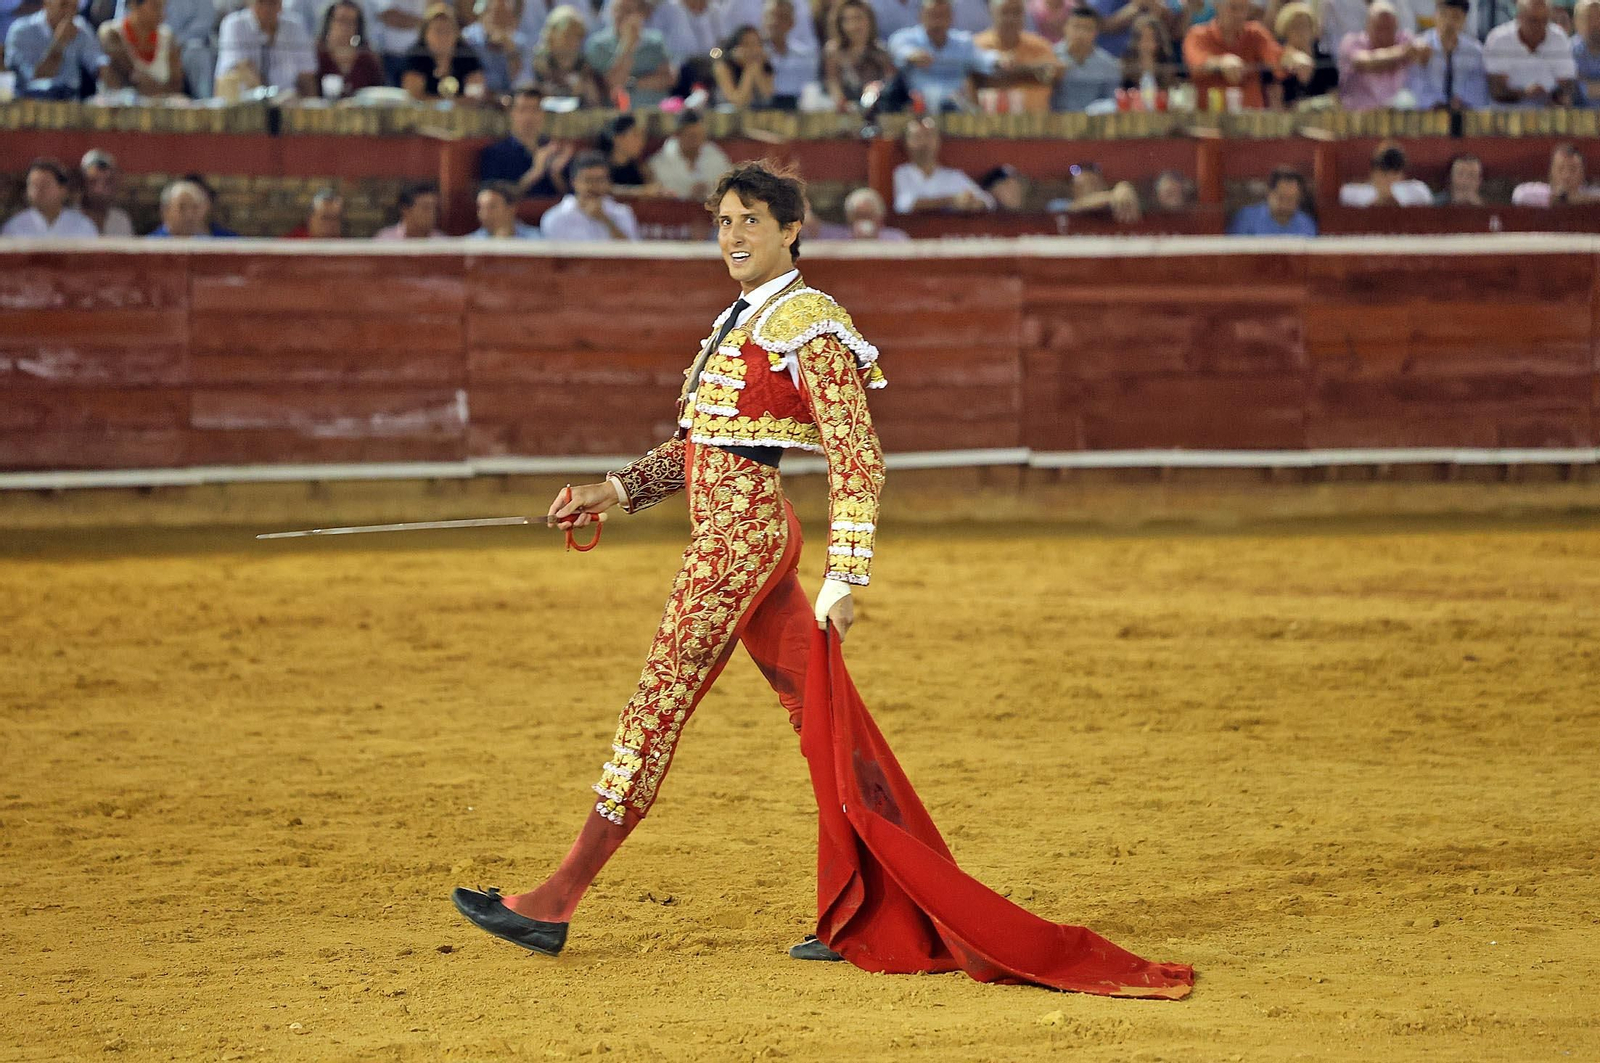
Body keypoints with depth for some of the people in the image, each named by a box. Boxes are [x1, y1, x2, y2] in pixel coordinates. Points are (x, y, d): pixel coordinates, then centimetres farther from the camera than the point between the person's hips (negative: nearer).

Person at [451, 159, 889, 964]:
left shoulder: (809, 325, -9)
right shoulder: (740, 322, 19)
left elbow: (857, 460, -13)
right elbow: (695, 446, 24)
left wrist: (844, 577, -18)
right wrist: (614, 491, 12)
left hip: (742, 531, -9)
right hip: (744, 532, 9)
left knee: (661, 702, -8)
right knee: (816, 717, 8)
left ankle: (554, 905, -7)